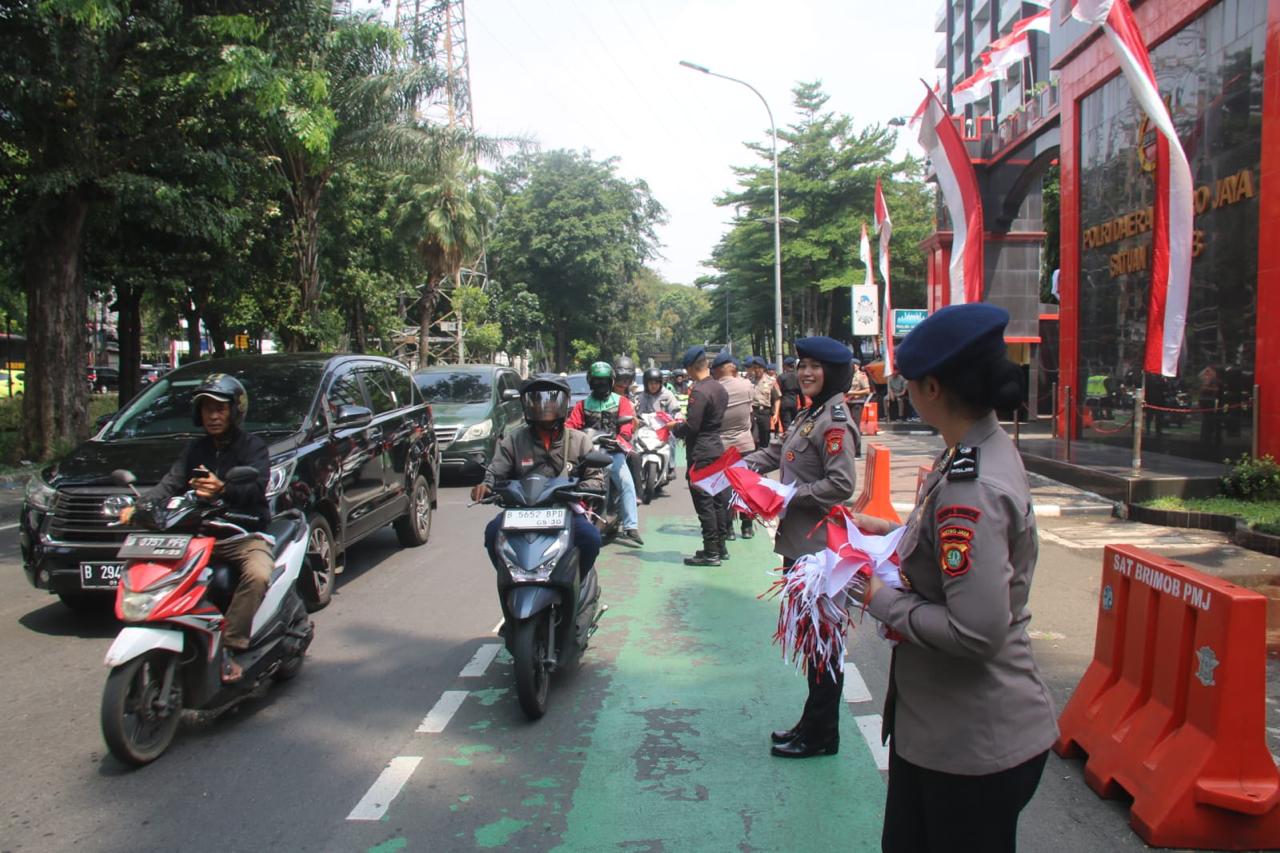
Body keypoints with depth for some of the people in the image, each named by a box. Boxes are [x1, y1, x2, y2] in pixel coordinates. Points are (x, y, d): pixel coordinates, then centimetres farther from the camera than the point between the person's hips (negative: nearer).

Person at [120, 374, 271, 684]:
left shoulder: (252, 446, 0)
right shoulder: (196, 449, 18)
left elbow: (256, 486, -18)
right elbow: (170, 484, 7)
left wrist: (223, 490, -40)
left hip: (245, 535, -5)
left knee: (258, 574, -34)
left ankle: (229, 649, -29)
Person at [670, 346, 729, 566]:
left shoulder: (699, 391, -19)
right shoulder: (719, 388, 10)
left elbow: (691, 427, -21)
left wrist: (676, 426, -2)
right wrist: (685, 422, 20)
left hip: (700, 454, -9)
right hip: (717, 448, 9)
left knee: (704, 502, -4)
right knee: (717, 500, 14)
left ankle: (711, 552, -1)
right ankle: (720, 547, 22)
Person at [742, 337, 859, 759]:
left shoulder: (834, 421, -15)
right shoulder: (808, 415, 14)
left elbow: (841, 484, -22)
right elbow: (780, 450, 23)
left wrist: (788, 495, -19)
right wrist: (745, 466, 7)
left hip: (820, 549, -10)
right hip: (799, 544, 10)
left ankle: (821, 735, 14)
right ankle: (811, 724, 29)